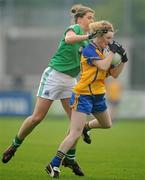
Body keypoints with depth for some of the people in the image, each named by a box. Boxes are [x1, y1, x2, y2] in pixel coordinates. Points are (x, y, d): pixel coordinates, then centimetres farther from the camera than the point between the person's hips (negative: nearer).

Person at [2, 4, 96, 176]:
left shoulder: (87, 41, 13)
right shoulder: (74, 28, -10)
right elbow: (69, 39, -34)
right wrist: (89, 36, -43)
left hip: (70, 81, 8)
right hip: (54, 76, -8)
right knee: (37, 117, -7)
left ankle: (70, 158, 6)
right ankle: (14, 146, 12)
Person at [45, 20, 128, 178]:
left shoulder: (104, 50, 8)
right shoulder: (89, 50, -16)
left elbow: (114, 74, 11)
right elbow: (103, 66, -30)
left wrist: (123, 60, -2)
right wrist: (112, 52, -19)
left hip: (98, 95, 8)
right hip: (83, 95, -8)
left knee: (107, 124, 30)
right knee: (75, 134, -17)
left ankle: (86, 127, 58)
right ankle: (54, 165, -18)